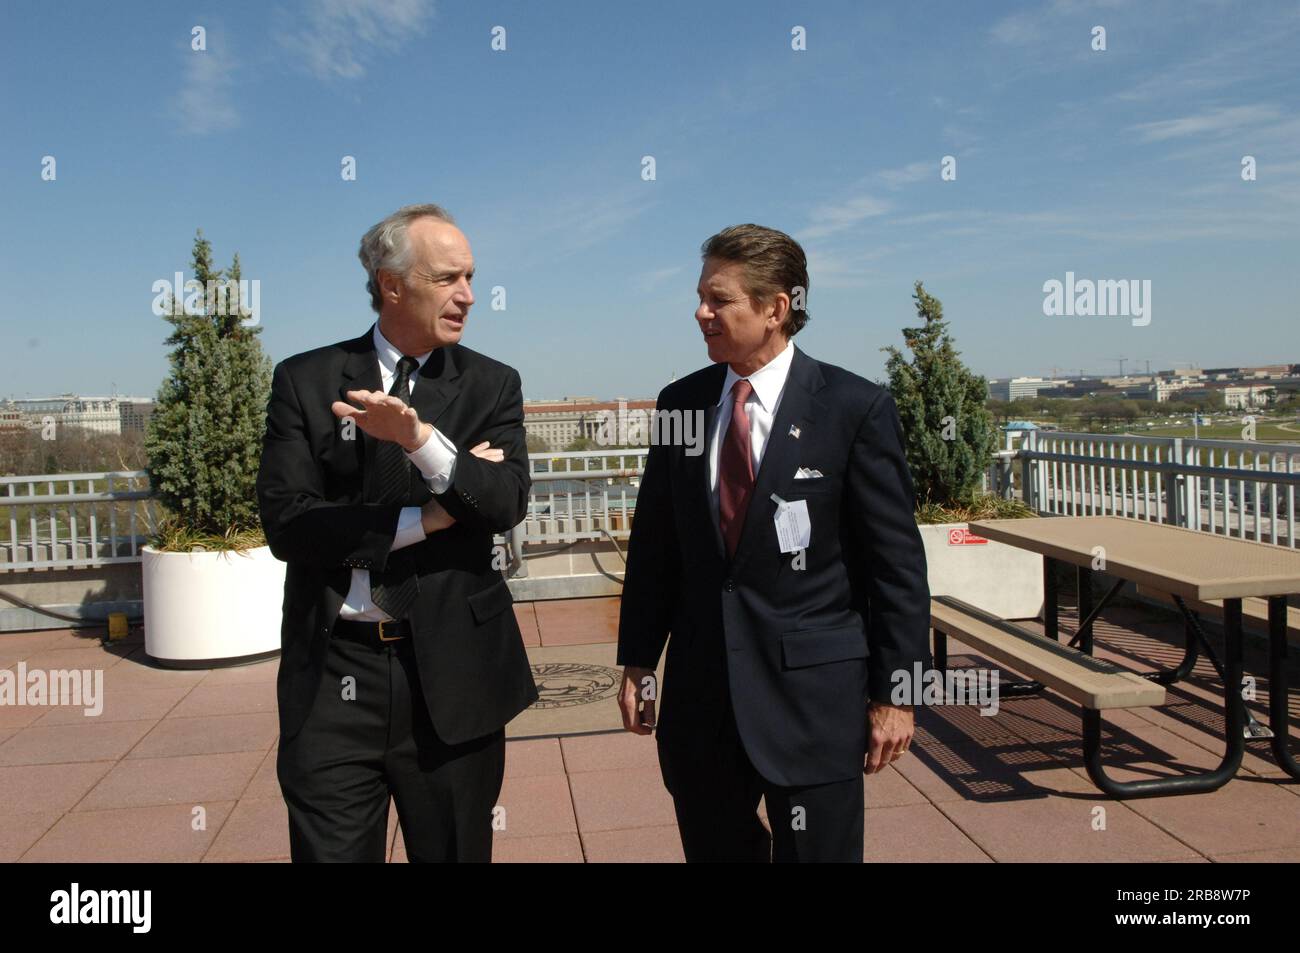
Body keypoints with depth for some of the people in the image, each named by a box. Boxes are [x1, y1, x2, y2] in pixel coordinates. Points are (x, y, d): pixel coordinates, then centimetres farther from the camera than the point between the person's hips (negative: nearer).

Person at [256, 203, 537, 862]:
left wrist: (422, 440, -28)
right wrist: (426, 518, -12)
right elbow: (287, 526, -8)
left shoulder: (493, 385, 3)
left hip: (454, 669, 1)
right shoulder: (305, 381, 1)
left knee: (455, 850, 15)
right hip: (333, 674, -1)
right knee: (331, 851, 9)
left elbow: (508, 503, -12)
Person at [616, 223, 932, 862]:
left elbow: (896, 561, -6)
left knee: (815, 851, 10)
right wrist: (638, 660, 9)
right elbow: (653, 543, 8)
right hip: (700, 691, 4)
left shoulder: (856, 408, -8)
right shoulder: (680, 404, 3)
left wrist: (895, 690, -6)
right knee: (712, 848, 17)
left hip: (814, 692, -3)